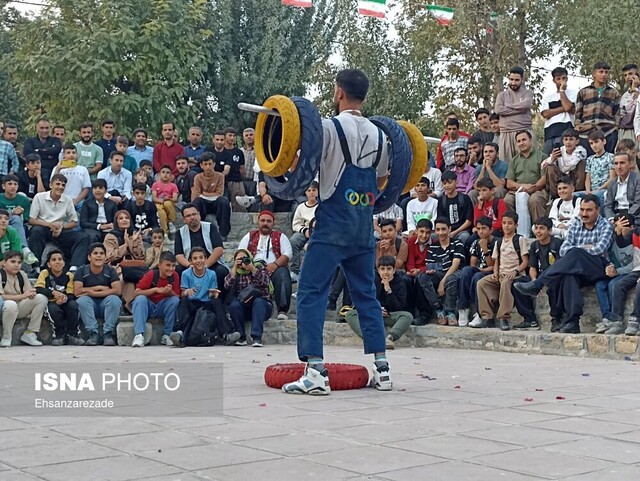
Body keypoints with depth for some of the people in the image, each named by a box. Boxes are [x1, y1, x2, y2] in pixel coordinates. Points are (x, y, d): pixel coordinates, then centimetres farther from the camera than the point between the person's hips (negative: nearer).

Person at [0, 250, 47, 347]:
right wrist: (23, 295, -27)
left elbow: (31, 294, 7)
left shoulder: (22, 275, 6)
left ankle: (30, 334, -10)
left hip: (19, 309, 6)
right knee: (11, 304, -39)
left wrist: (32, 294, -19)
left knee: (41, 298, -13)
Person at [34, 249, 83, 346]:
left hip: (65, 305, 1)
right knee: (53, 308, -34)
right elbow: (37, 289, -15)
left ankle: (71, 334, -16)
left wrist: (65, 298, -31)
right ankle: (60, 335, -14)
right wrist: (53, 292, -29)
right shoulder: (45, 273, -1)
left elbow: (72, 295, -6)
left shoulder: (69, 275, 1)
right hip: (51, 304, -1)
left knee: (73, 304, -29)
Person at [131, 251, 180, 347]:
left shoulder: (175, 276, -8)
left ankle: (166, 335, -16)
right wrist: (156, 289, -30)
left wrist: (170, 292, -27)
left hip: (162, 308, 2)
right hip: (147, 307, -2)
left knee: (175, 300, -24)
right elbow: (136, 293, -20)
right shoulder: (151, 274, -16)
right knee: (140, 299, -31)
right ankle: (139, 335, -38)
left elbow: (177, 296, -4)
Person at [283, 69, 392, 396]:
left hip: (334, 220, -7)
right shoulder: (378, 134, 13)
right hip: (364, 222, 7)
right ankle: (382, 370, 14)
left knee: (311, 293, -5)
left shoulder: (331, 127, -8)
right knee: (366, 294, 14)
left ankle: (315, 373, -13)